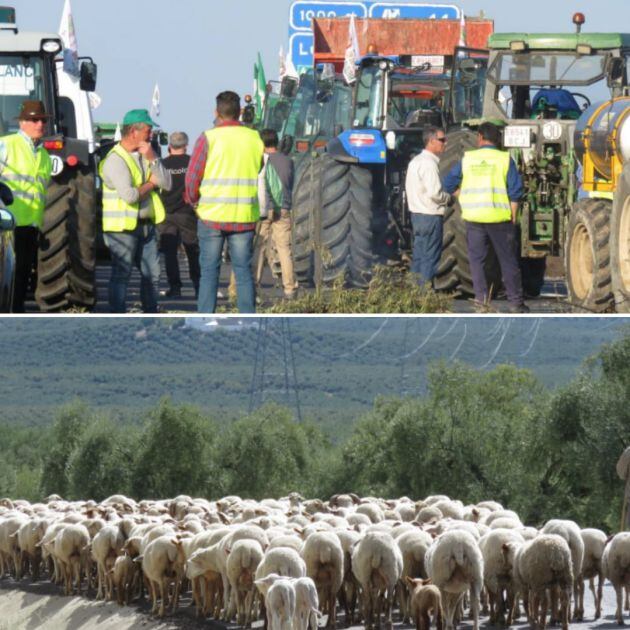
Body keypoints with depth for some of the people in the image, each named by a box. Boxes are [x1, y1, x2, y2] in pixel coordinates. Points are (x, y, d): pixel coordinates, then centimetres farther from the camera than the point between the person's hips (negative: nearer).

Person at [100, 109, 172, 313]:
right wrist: (150, 183, -7)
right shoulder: (115, 160, -14)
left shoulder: (144, 155, 12)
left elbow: (167, 184, 5)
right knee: (121, 275, -4)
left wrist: (151, 158, -7)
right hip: (122, 227, -8)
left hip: (146, 225, 8)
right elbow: (129, 195, -25)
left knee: (152, 273, 11)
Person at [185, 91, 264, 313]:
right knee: (243, 270, 7)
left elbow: (192, 177, -5)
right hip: (245, 217, 2)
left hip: (212, 215, -2)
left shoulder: (208, 138, -7)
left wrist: (194, 201, 12)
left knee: (209, 270, 4)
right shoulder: (255, 139, 2)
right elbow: (259, 174, 11)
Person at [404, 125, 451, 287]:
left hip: (417, 213, 10)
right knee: (430, 258, -6)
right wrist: (449, 198, -5)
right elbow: (434, 193, -24)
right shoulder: (429, 164, -17)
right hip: (430, 216, -10)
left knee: (418, 256, 13)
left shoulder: (416, 161, 14)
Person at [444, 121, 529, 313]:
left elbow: (449, 185, 6)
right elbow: (515, 190, -6)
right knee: (508, 260, 7)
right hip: (499, 217, -1)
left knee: (477, 260, 9)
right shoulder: (505, 159, -1)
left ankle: (481, 301, 4)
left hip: (473, 218, 1)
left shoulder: (468, 159, 3)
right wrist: (513, 215, 0)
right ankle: (516, 302, 8)